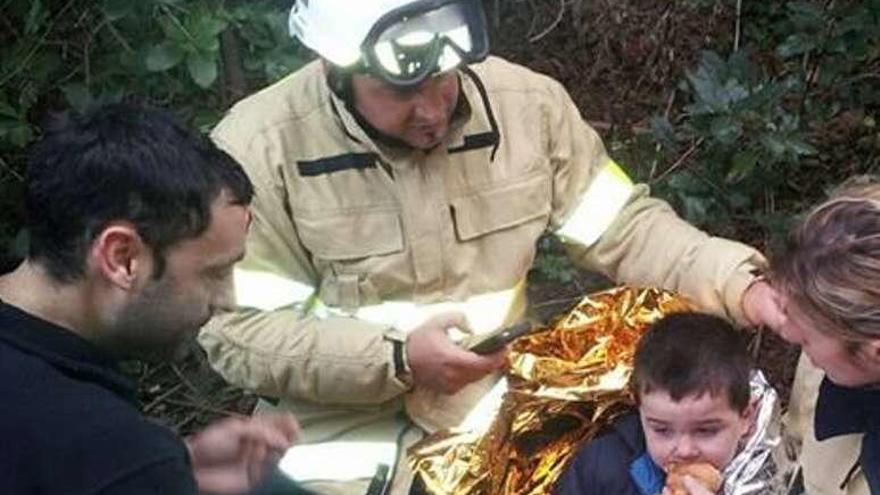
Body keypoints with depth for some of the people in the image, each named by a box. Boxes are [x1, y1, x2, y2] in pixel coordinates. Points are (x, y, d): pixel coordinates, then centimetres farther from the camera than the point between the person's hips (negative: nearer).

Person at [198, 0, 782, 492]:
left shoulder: (528, 102, -3)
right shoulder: (256, 148, -12)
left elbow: (626, 228, 2)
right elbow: (237, 332, -12)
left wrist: (736, 284, -14)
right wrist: (396, 358, -21)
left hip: (503, 403, 4)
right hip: (346, 431, -3)